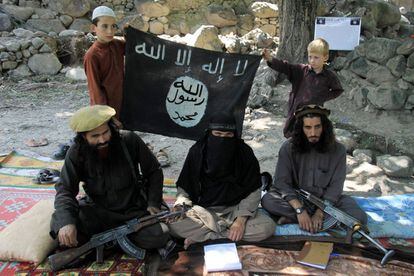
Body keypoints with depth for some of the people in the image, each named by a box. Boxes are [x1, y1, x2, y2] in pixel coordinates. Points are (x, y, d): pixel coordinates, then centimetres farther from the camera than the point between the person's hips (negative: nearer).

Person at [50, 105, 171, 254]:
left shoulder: (130, 141, -12)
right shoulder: (76, 153, -10)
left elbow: (154, 171, 1)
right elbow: (64, 190, -13)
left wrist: (153, 203, -7)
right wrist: (66, 222, -31)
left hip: (134, 211, 0)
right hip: (97, 212, 0)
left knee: (159, 237, -25)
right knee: (58, 223, -25)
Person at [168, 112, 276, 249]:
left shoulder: (245, 154, -9)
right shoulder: (197, 152, -8)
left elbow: (253, 191, -6)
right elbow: (184, 187, 3)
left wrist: (241, 219, -18)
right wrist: (180, 206, -16)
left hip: (235, 209, 1)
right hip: (203, 210, -1)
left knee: (268, 226, -26)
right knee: (173, 225, -26)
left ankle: (200, 236, -19)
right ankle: (226, 232, -16)